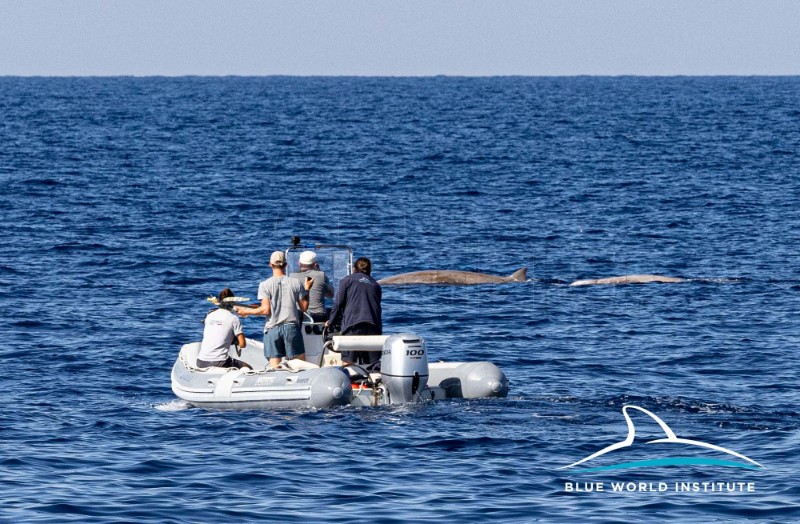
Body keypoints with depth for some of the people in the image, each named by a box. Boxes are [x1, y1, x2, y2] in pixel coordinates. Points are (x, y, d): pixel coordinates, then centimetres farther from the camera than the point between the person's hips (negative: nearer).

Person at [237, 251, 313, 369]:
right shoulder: (296, 283, 2)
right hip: (291, 327, 1)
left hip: (273, 328, -1)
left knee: (275, 367, -3)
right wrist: (307, 289, 20)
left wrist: (247, 311, 5)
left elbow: (265, 310, -9)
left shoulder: (265, 285, -3)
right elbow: (304, 307, 6)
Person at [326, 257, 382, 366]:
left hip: (353, 325, -4)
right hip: (374, 327, 4)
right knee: (373, 364, 1)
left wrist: (331, 322, 20)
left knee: (347, 362, -8)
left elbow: (338, 303, 7)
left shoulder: (347, 280, 12)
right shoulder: (375, 285, 24)